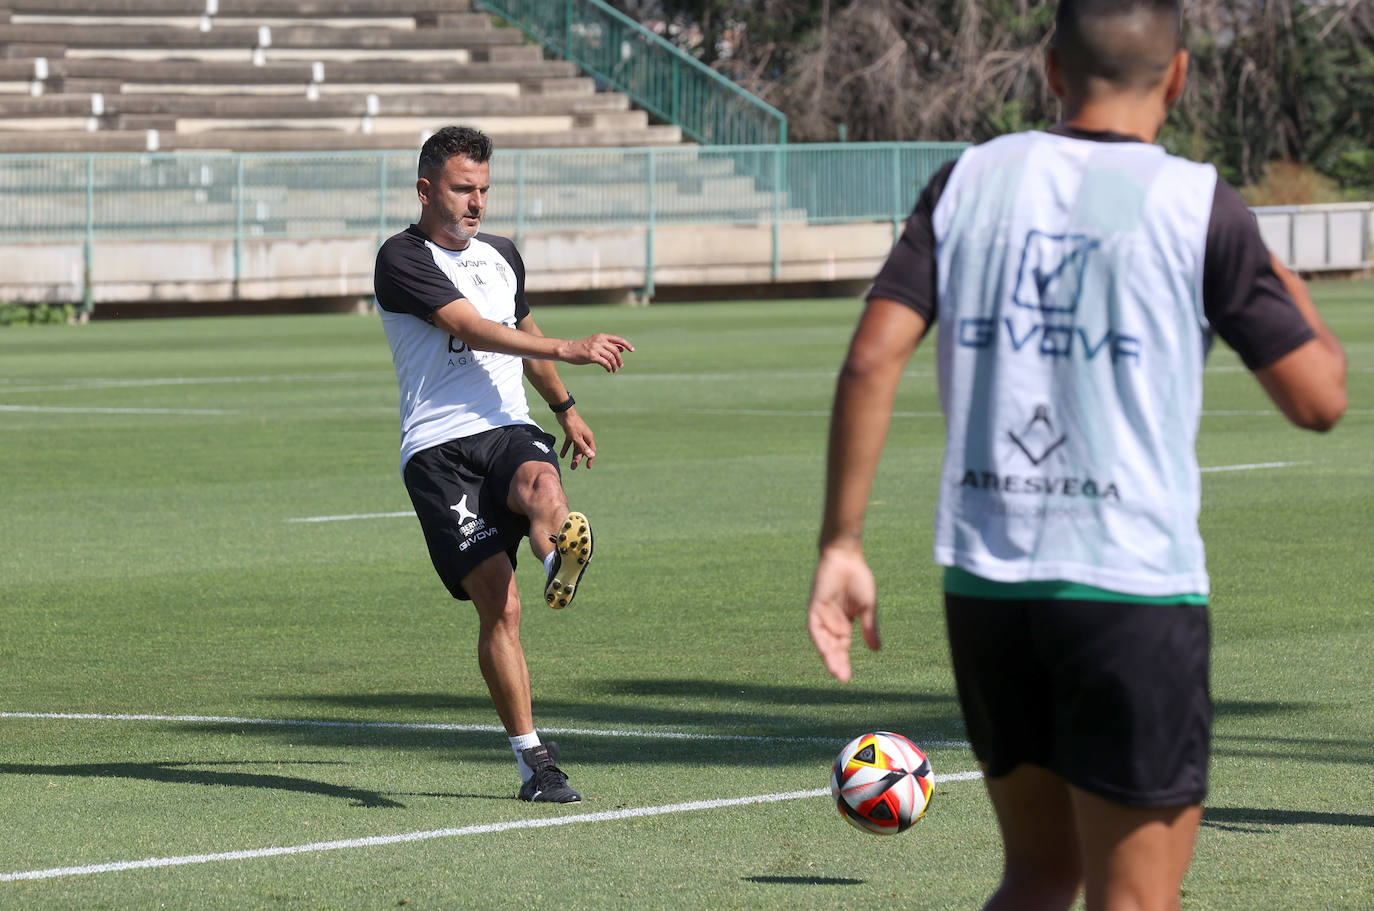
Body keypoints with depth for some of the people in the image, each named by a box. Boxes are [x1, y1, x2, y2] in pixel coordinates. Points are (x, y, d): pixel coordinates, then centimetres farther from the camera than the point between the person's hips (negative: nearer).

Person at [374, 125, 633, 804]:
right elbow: (472, 329, -16)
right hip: (438, 449, -4)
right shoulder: (402, 259, -3)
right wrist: (567, 351, -23)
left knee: (540, 483, -36)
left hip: (508, 429, 4)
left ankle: (559, 564, -68)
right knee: (498, 603, -14)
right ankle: (533, 761, -9)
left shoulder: (501, 255, 20)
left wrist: (563, 407, 43)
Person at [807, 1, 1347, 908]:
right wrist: (1288, 283, 17)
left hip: (984, 579, 5)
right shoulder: (1198, 206, -5)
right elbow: (1318, 398, -2)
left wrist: (841, 545, 2)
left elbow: (872, 359, -2)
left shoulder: (971, 181, 5)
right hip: (1132, 586, -4)